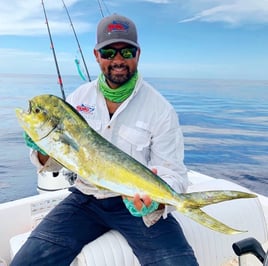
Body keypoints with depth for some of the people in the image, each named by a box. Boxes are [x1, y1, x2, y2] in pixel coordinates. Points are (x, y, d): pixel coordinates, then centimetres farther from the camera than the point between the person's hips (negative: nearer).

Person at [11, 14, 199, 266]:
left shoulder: (161, 109, -7)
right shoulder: (78, 98, 3)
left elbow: (173, 172, -8)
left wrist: (156, 199, -30)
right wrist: (44, 150, -15)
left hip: (135, 203, -2)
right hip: (85, 199, 3)